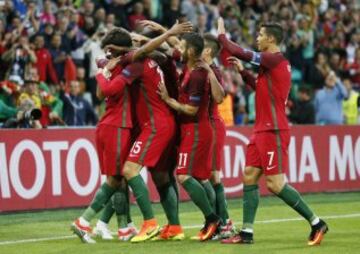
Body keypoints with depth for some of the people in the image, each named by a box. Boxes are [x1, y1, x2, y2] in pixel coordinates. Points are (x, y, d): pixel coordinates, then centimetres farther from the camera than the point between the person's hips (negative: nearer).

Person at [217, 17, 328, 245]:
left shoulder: (275, 59, -14)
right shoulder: (274, 62, 14)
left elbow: (237, 52, -15)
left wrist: (221, 34, 1)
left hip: (273, 131, -10)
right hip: (263, 130, 10)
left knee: (275, 184, -10)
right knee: (249, 178, 7)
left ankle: (316, 223, -3)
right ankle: (247, 233, 8)